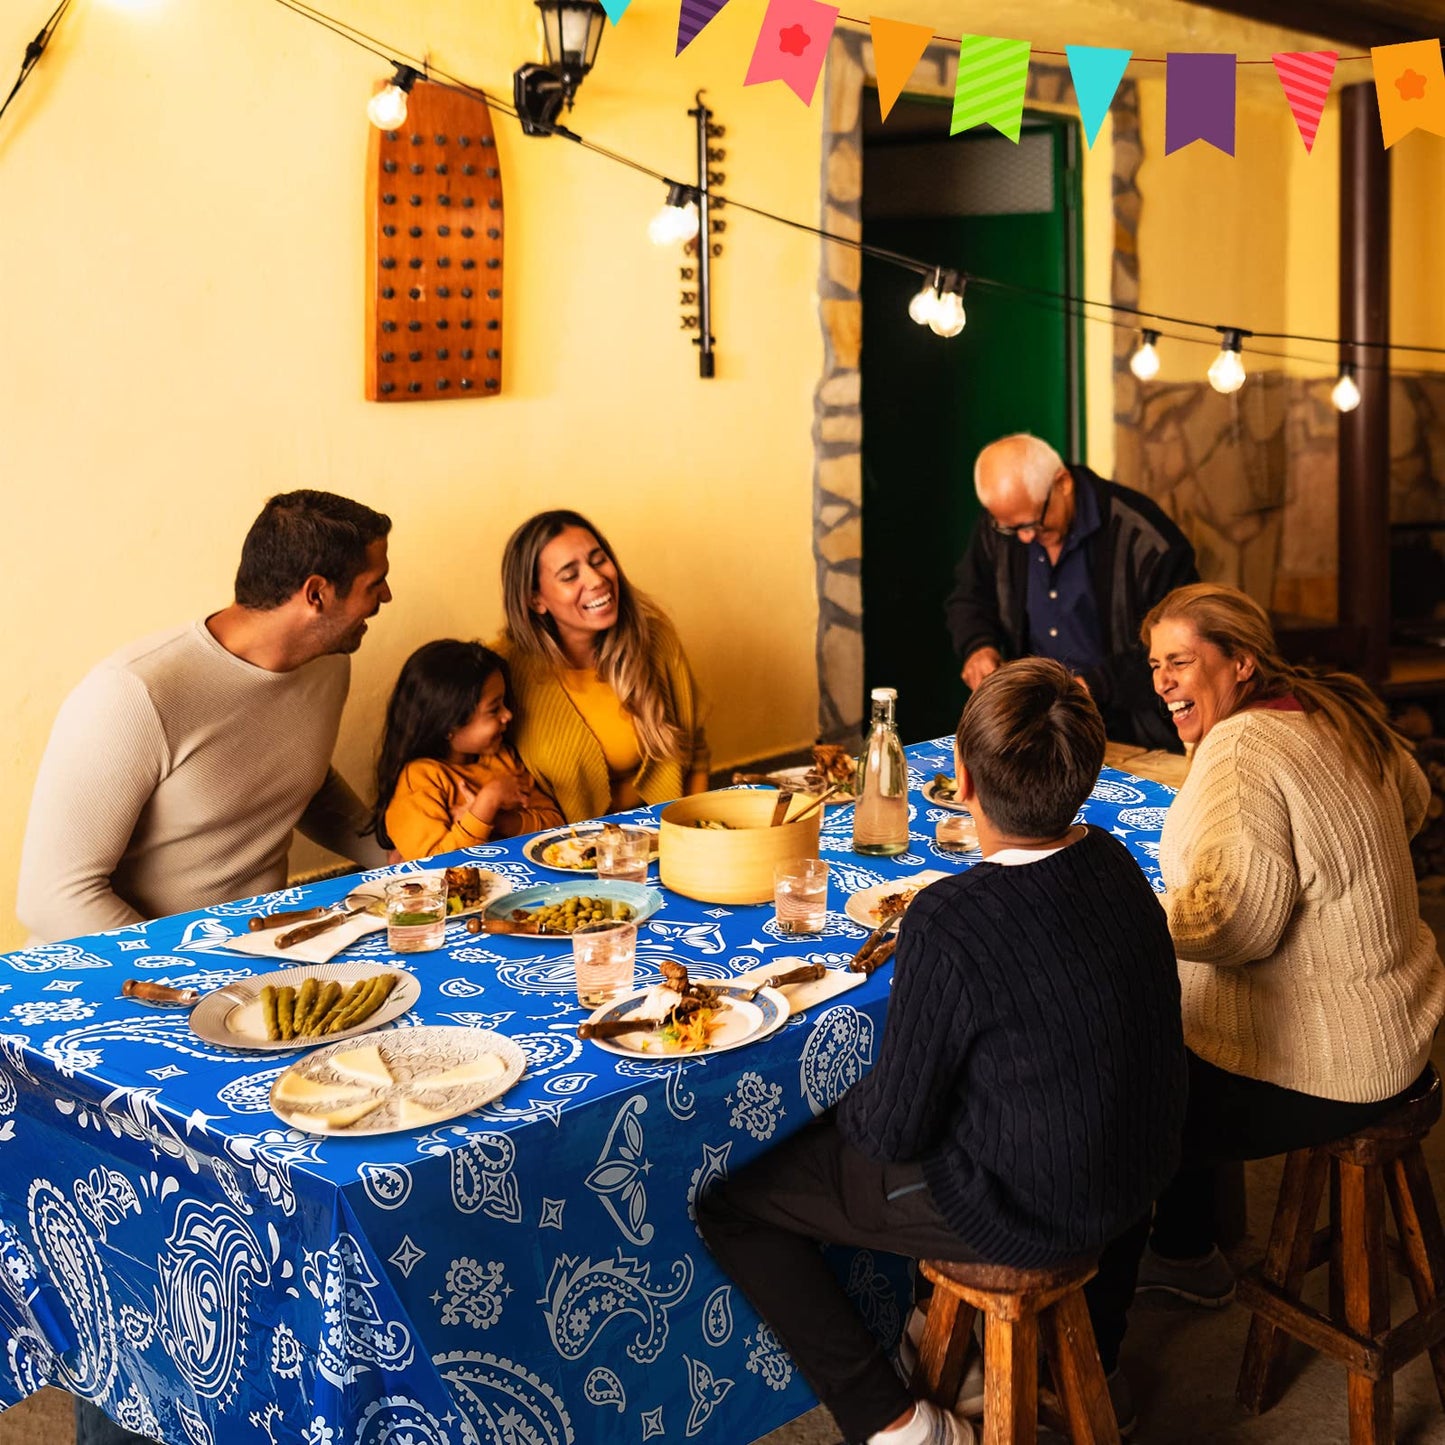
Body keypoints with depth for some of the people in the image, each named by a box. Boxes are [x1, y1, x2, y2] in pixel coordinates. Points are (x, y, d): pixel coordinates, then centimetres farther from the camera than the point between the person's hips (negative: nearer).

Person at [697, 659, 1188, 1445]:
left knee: (732, 1203, 5)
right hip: (1139, 1171, 7)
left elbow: (894, 1132, -18)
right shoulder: (1113, 861, -8)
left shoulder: (948, 923, -29)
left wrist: (842, 1106, 2)